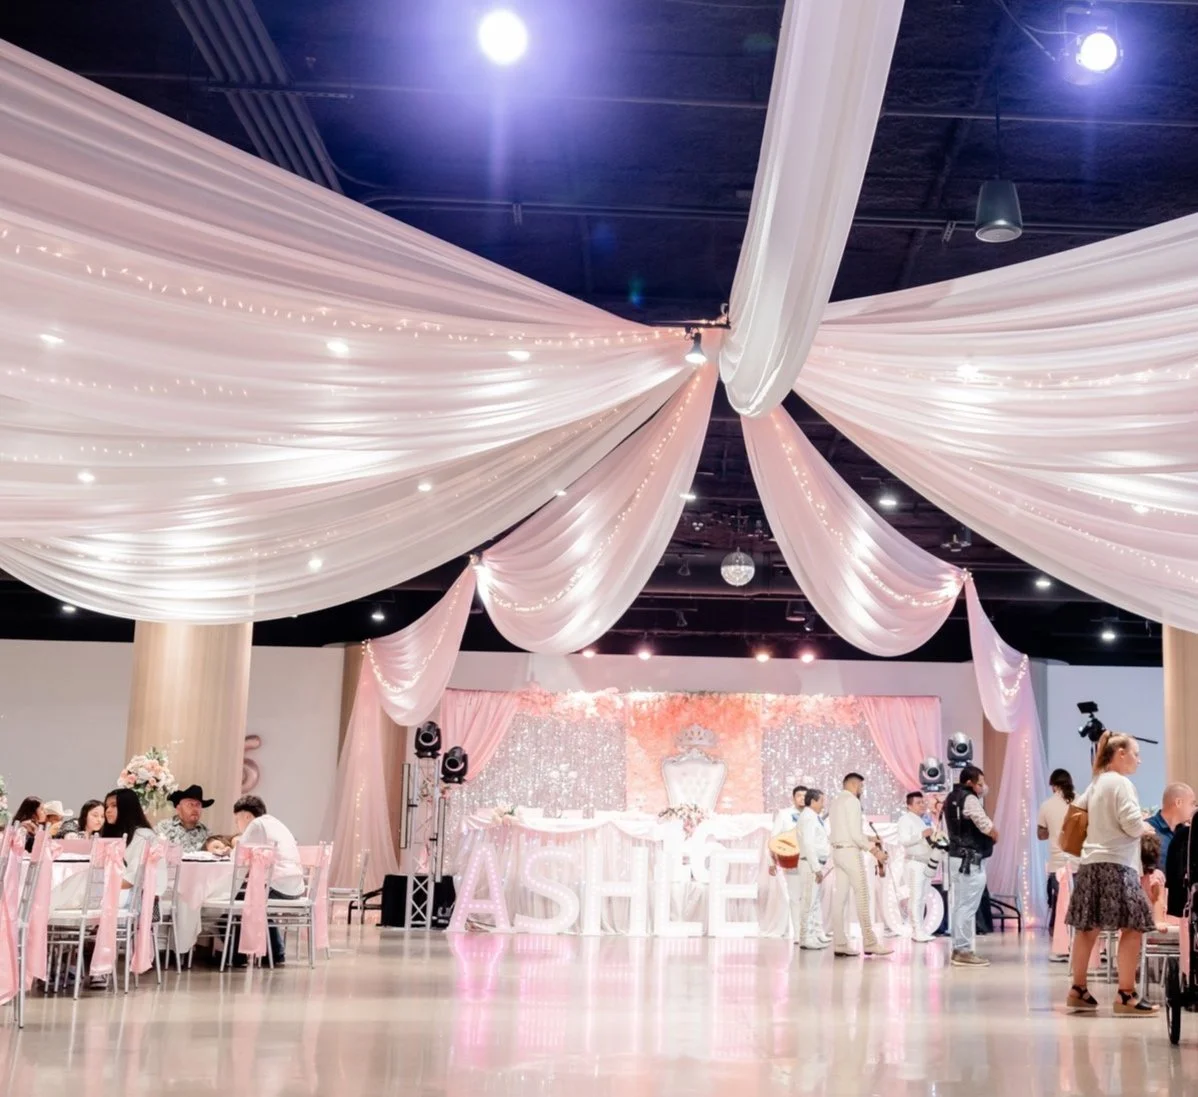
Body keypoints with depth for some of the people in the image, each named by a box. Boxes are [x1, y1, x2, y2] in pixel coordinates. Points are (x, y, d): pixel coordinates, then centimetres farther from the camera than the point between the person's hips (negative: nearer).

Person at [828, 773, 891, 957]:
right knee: (862, 897, -7)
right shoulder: (852, 801, -11)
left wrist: (868, 840, 19)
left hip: (838, 851, 9)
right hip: (850, 852, -9)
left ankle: (839, 944, 4)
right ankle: (870, 943, -7)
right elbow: (855, 833, -18)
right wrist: (874, 851, -14)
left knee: (840, 897, 5)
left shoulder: (836, 802, 19)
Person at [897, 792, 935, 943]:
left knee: (922, 898, 8)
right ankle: (918, 932, -11)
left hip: (926, 863, 9)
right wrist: (922, 835, -23)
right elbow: (903, 840, -19)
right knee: (915, 897, -10)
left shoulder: (923, 820, 22)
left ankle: (918, 931, 11)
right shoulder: (905, 819, -6)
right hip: (914, 863, -9)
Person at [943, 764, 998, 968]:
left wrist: (981, 790, 10)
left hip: (958, 857, 10)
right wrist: (995, 834, 4)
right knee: (967, 906, -7)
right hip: (970, 859, -10)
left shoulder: (953, 797, 15)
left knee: (959, 905, 13)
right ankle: (964, 951, -6)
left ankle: (959, 948, 18)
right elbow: (987, 827, -16)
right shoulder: (969, 799, -15)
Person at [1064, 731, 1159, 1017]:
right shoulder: (1122, 783, -10)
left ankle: (1078, 990, 16)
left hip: (1091, 862, 9)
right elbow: (1132, 824, -16)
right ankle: (1126, 995, -10)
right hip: (1116, 864, -9)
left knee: (1088, 928, 11)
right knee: (1132, 927, -7)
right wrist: (1146, 828, 4)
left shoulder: (1095, 784, 16)